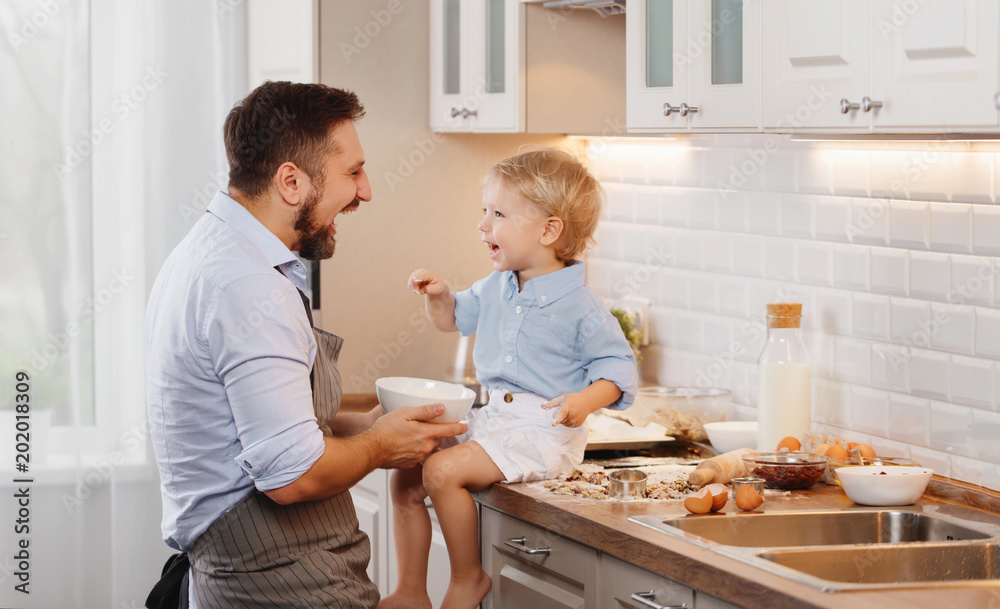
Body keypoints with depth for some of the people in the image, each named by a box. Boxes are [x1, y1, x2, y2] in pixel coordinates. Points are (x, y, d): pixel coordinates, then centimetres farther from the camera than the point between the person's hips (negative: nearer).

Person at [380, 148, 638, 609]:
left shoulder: (579, 308, -13)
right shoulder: (495, 289, 10)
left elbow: (617, 365, -10)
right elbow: (455, 317, 29)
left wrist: (586, 400, -28)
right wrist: (438, 295, 7)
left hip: (544, 430, -8)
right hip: (491, 417, 8)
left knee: (442, 471, -24)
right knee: (405, 479, 3)